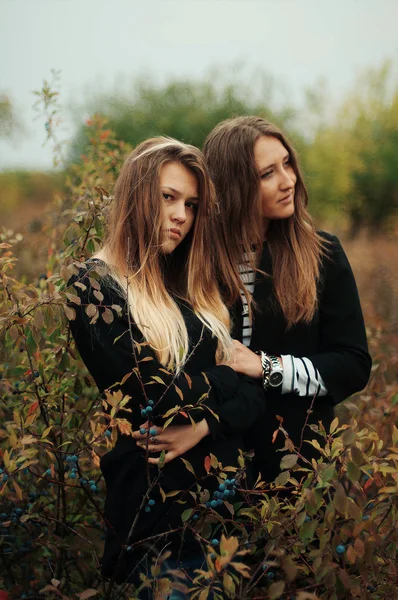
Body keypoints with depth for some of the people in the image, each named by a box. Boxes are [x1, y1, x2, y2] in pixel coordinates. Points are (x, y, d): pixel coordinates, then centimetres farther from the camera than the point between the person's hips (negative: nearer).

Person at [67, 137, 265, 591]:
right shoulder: (96, 286, -10)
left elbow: (253, 392, 2)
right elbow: (150, 398, -19)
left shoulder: (196, 288, 10)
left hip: (223, 485, 6)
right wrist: (227, 375, -4)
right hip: (151, 497, -6)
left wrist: (204, 424, -17)